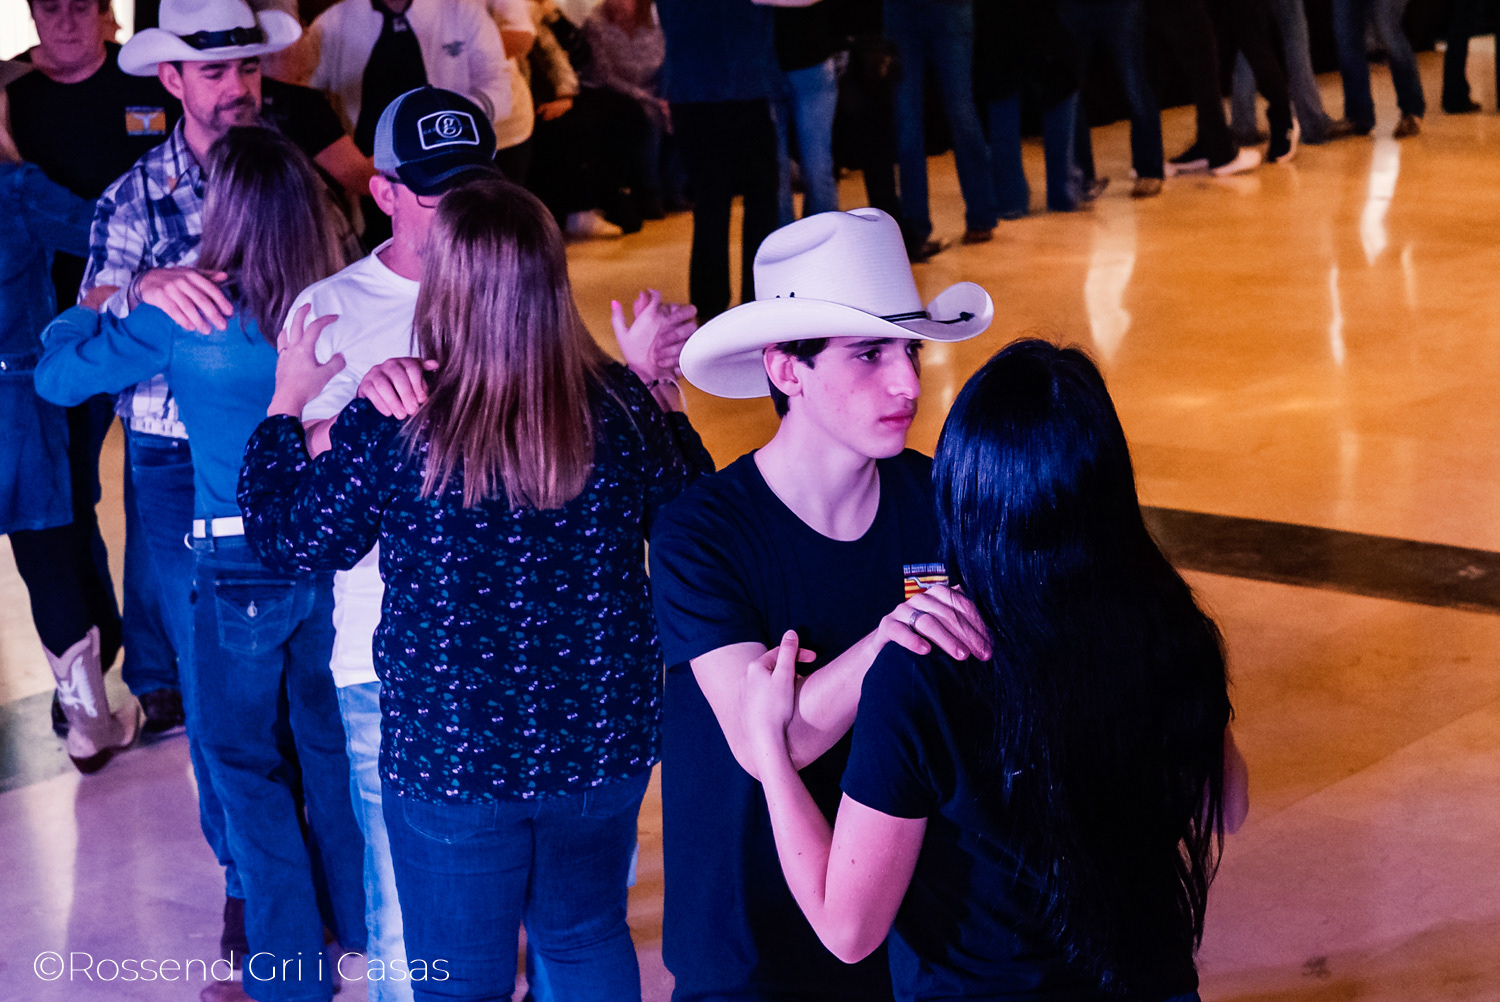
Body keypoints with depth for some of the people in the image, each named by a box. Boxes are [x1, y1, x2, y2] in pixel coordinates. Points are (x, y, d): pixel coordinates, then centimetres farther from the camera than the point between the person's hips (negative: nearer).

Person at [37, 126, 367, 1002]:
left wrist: (97, 306, 13)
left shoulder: (182, 317, -18)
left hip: (240, 566, -4)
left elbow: (59, 374, -8)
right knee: (330, 738, 22)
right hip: (331, 554, 4)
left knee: (248, 763, 10)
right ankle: (360, 918, 37)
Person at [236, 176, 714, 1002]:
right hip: (604, 744, 3)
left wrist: (287, 405, 10)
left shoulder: (387, 430, -21)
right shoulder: (623, 407, -13)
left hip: (448, 757, -3)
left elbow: (293, 539, -4)